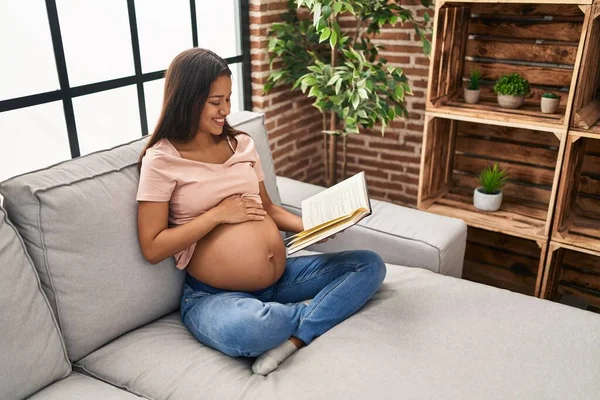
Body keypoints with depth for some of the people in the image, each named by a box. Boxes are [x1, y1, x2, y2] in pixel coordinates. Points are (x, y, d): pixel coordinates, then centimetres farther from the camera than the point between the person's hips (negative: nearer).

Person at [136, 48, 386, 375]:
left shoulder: (242, 144, 9)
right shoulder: (161, 160, -7)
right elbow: (152, 248, -10)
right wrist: (219, 213, -15)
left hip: (281, 277, 6)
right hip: (214, 295, -6)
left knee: (370, 264, -4)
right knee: (241, 329, -40)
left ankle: (294, 339, -23)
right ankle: (311, 311, -7)